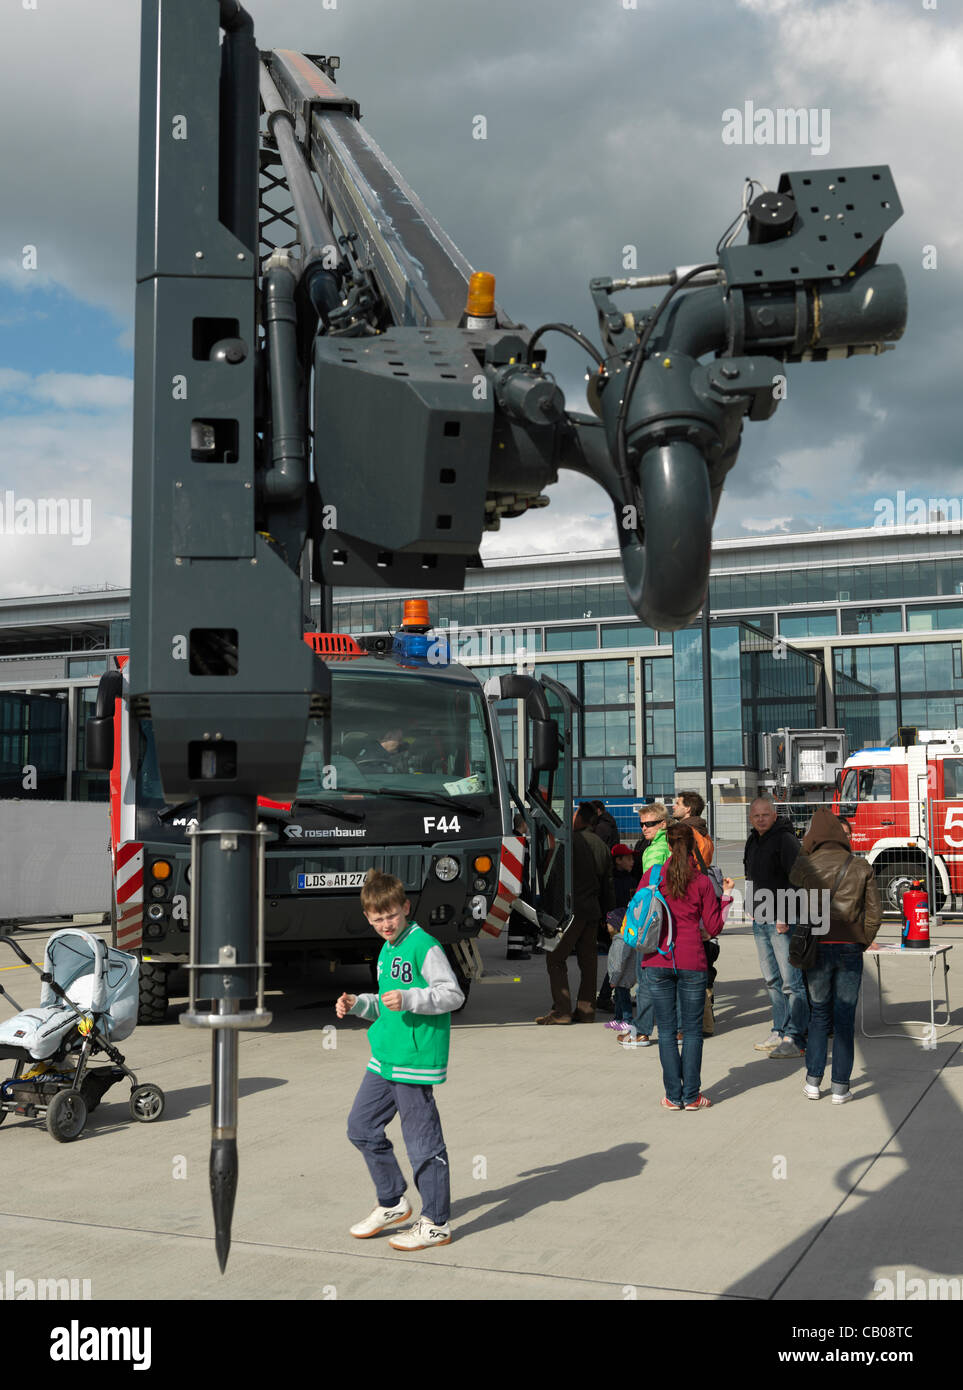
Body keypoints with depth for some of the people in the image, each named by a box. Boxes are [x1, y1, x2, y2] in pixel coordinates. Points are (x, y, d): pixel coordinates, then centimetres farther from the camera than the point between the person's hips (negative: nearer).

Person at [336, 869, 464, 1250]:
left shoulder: (424, 946, -13)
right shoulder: (386, 951, 15)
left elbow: (453, 994, -17)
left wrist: (408, 999, -27)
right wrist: (357, 1004, 8)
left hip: (416, 1060, -10)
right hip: (384, 1059, 10)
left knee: (422, 1140, -2)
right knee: (361, 1126, 14)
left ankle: (436, 1223, 11)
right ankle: (392, 1204, 29)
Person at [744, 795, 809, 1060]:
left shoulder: (785, 839, -10)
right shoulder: (753, 841, 16)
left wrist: (785, 915, -20)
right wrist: (755, 914, 16)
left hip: (783, 921, -9)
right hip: (760, 920, 9)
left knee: (791, 981, -8)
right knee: (772, 981, 11)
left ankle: (796, 1040, -8)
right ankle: (780, 1033, 17)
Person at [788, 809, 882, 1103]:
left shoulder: (804, 865, -5)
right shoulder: (861, 867, -1)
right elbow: (875, 912, 0)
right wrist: (862, 942, 8)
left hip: (817, 947, 0)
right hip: (850, 948, 0)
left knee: (819, 1013, 15)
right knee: (845, 1017, 6)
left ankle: (813, 1080, 12)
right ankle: (840, 1087, 7)